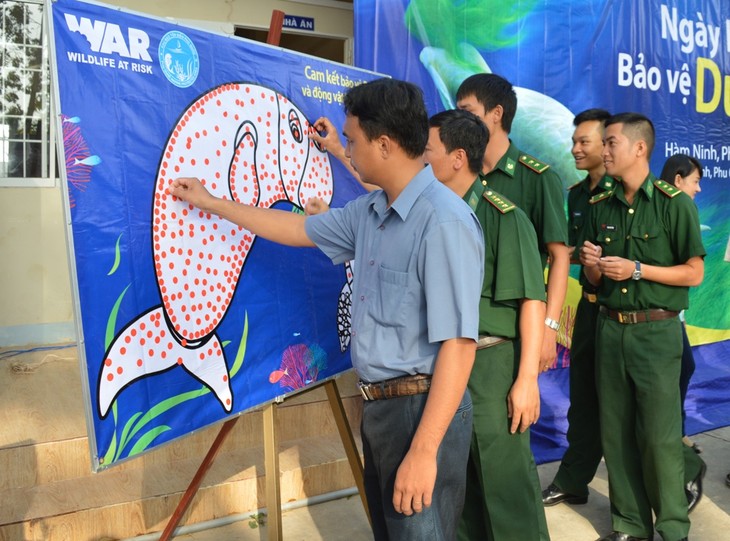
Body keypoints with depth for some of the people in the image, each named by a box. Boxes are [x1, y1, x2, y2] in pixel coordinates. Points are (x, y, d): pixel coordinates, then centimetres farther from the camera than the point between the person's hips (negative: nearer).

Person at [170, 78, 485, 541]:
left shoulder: (444, 222, -23)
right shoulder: (369, 212, 6)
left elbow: (458, 344, -25)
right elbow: (301, 228, 22)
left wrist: (424, 450, -26)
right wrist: (211, 203, 26)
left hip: (423, 410, -9)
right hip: (378, 406, 9)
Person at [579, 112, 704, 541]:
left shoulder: (675, 204, -5)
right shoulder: (601, 207, 10)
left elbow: (694, 273, -5)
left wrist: (636, 269, -14)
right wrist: (592, 264, -6)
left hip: (656, 331, -5)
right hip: (610, 327, 5)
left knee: (660, 436, -3)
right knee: (616, 432, 8)